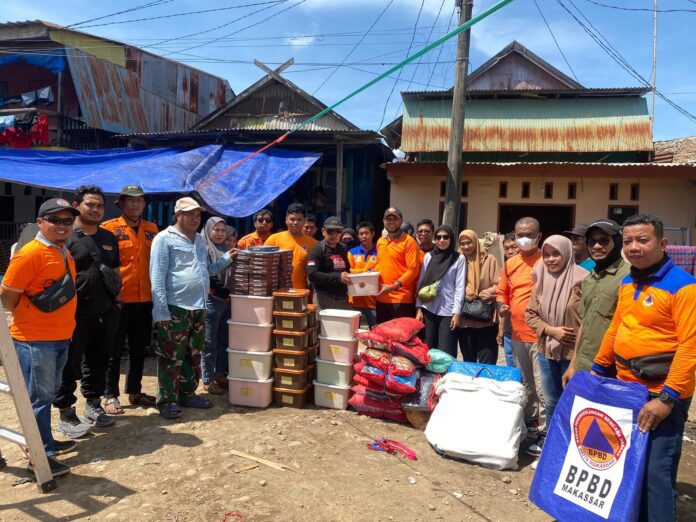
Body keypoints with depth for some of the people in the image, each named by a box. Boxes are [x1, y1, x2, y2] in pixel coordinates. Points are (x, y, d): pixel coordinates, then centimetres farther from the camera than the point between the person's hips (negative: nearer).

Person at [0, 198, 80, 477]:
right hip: (34, 339, -8)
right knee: (39, 396, 0)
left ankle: (45, 442, 33)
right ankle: (41, 455, 11)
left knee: (47, 394, 19)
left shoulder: (64, 253, 9)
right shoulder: (29, 254, -17)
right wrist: (29, 318, -3)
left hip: (60, 337, 8)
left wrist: (64, 323, 15)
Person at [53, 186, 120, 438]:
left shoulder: (109, 237, 12)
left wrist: (117, 298, 12)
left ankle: (93, 406, 30)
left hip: (106, 313, 6)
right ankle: (66, 415, 16)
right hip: (75, 314, -6)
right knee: (69, 366, 3)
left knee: (98, 362, 16)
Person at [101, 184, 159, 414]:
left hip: (145, 299, 5)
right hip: (119, 299, -4)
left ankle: (135, 391, 28)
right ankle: (111, 396, 18)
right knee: (114, 350, 7)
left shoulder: (152, 229, 10)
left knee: (139, 349, 14)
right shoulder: (109, 228, -4)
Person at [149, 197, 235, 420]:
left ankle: (188, 394, 29)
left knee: (193, 356, 16)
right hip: (175, 309, -7)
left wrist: (226, 259, 10)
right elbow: (157, 278, -12)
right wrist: (161, 311, -17)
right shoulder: (165, 239, -7)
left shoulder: (200, 240, 17)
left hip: (198, 308, 8)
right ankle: (167, 401, 12)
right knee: (172, 358, 0)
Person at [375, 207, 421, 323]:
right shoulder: (380, 241, 14)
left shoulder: (409, 242, -7)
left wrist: (393, 286, -20)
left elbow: (413, 270, -14)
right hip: (381, 299, 7)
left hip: (401, 300, -7)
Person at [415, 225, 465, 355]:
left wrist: (456, 312, -9)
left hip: (448, 311, -3)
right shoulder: (428, 256, 8)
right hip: (428, 309, 3)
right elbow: (421, 282, 8)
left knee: (446, 353, -3)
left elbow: (460, 287, -2)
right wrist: (419, 308, 2)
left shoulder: (459, 258, 1)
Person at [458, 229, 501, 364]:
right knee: (468, 362, 15)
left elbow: (499, 286, -4)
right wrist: (464, 294, -12)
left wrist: (482, 295, -17)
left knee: (487, 364, -1)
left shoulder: (489, 260, 1)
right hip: (465, 320, 3)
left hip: (486, 320, -3)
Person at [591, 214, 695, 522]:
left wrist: (667, 398, -22)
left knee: (655, 473, -2)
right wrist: (598, 369, 21)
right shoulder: (628, 283, 9)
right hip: (626, 388, 8)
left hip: (661, 396, -7)